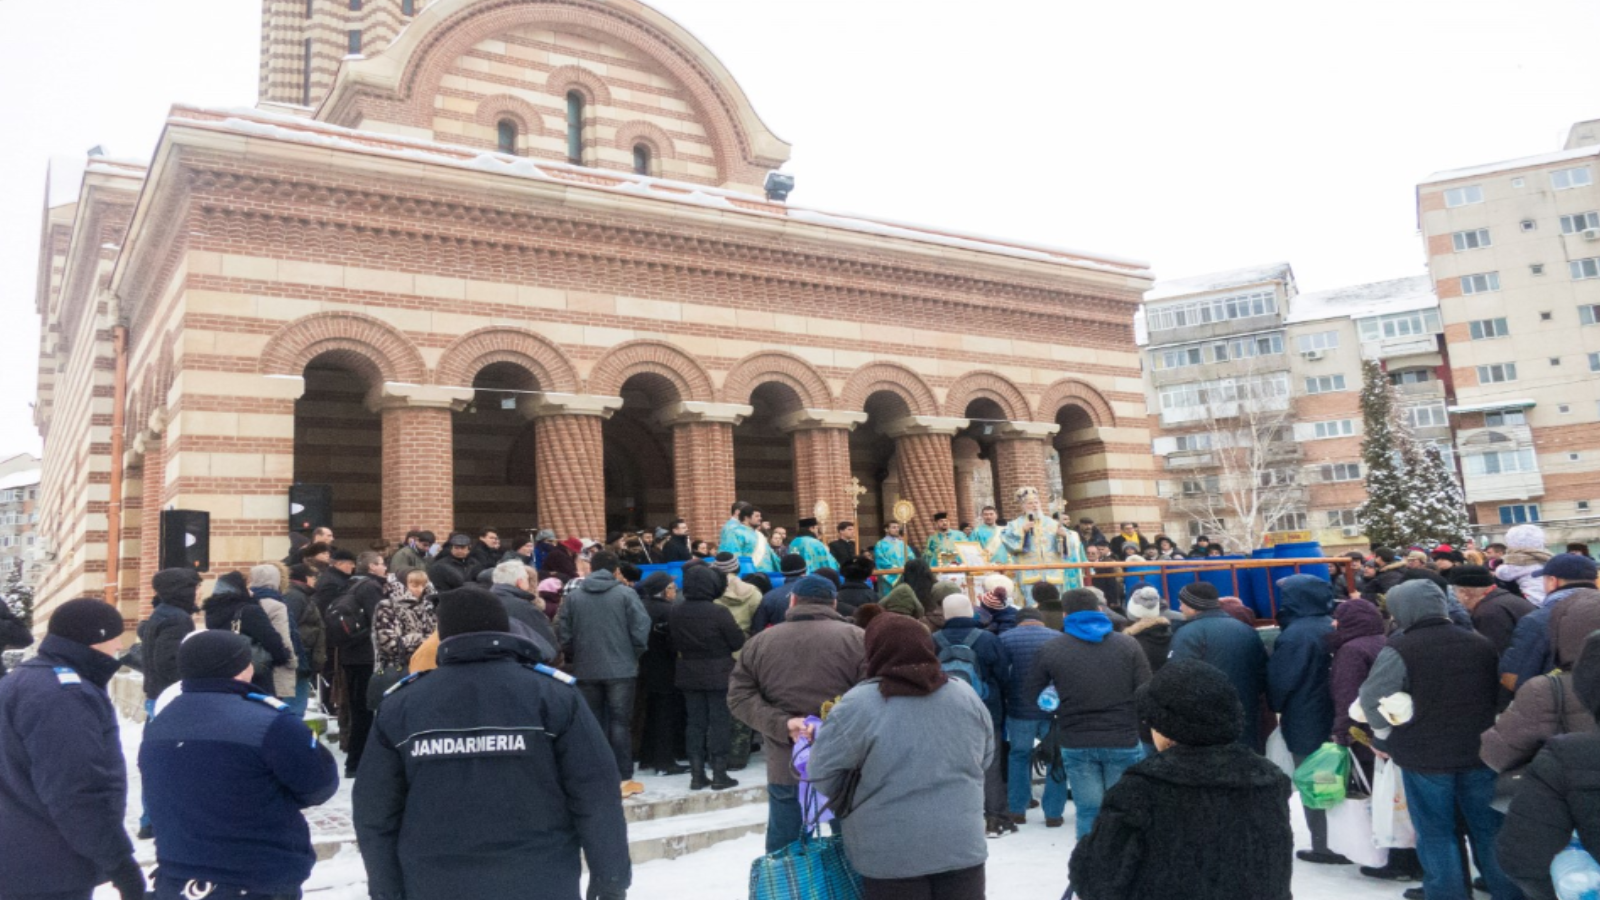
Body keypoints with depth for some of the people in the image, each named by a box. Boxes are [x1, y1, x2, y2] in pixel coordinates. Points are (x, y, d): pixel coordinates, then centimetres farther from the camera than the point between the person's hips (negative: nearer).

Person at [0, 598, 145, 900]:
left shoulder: (28, 682, 15)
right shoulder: (60, 694, -21)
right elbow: (75, 792, -25)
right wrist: (119, 861, -19)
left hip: (27, 867, 11)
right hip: (45, 875, -11)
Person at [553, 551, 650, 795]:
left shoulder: (573, 597, 3)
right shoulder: (626, 594, -6)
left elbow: (563, 635, 2)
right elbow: (641, 629, -10)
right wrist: (634, 654, 8)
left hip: (585, 671, 2)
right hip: (621, 669, -2)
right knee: (620, 723, 5)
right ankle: (623, 779, 5)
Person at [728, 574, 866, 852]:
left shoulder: (758, 642, 6)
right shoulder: (857, 638, -4)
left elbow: (739, 697, -1)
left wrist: (783, 724, -11)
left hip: (785, 768, 2)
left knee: (782, 849, 15)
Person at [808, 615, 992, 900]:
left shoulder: (858, 704, -14)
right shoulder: (965, 695, 1)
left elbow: (824, 775, -9)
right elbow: (986, 758, 13)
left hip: (891, 853, -3)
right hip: (962, 845, 4)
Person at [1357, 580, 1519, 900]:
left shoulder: (1399, 650, -18)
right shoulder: (1480, 643, 2)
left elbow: (1373, 699, -18)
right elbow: (1499, 693, 13)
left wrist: (1386, 737, -1)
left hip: (1425, 756, -5)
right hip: (1480, 752, 5)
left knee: (1436, 833, 8)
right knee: (1489, 828, 17)